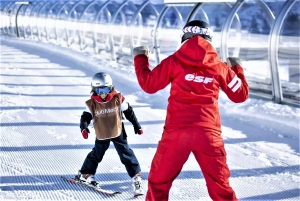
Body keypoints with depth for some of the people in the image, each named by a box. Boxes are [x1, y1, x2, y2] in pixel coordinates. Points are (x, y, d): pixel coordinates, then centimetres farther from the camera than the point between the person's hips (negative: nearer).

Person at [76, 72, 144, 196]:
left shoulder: (118, 98, -13)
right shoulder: (92, 103, -12)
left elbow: (128, 112, -2)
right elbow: (86, 116, -8)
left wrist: (136, 125, 3)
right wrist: (84, 127, -29)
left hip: (118, 133, -1)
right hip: (101, 135, 1)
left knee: (126, 154, -2)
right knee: (96, 155, 17)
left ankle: (136, 176, 4)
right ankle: (85, 174, 35)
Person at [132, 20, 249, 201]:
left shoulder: (174, 62, -1)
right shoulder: (219, 67, 4)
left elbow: (149, 85, 6)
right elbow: (240, 95, 13)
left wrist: (140, 58, 22)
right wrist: (237, 69, 30)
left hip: (177, 132, -1)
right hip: (209, 133, 2)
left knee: (159, 180, 14)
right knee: (220, 185, 14)